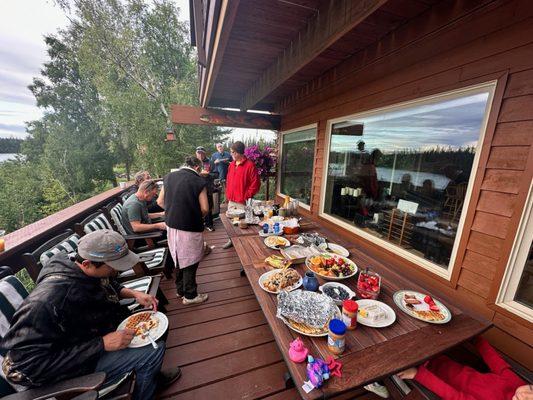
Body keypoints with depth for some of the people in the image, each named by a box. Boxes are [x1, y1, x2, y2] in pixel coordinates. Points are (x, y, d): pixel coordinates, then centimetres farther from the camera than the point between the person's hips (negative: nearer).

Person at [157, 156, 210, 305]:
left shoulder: (169, 177, 4)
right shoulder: (199, 181, -14)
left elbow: (160, 202, 9)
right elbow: (205, 209, -14)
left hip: (171, 225, 6)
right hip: (189, 228, -6)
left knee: (179, 258, 22)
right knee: (190, 261, 10)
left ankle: (180, 290, 39)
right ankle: (190, 295, 26)